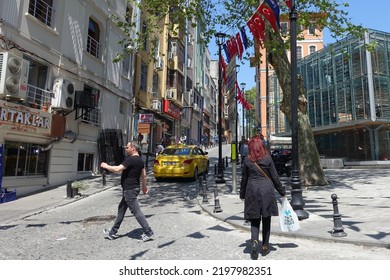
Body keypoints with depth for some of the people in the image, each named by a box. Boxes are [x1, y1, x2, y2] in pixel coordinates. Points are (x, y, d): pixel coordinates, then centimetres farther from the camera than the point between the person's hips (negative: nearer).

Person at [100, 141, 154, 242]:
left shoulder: (130, 160, -19)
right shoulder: (140, 160, 10)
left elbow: (117, 169, -25)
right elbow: (144, 175, 16)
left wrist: (106, 166, -9)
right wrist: (144, 186, 26)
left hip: (130, 190, -10)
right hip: (131, 189, 10)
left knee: (136, 211, -5)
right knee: (121, 209, 17)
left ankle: (148, 232, -1)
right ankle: (113, 232, 28)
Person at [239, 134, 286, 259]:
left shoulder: (247, 160, -2)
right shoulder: (267, 158, -4)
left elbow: (244, 179, 5)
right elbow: (275, 177, 0)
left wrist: (242, 194, 16)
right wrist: (282, 192, 11)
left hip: (252, 191, 0)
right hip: (267, 190, 0)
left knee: (254, 219, 10)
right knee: (266, 219, 13)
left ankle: (254, 241, -13)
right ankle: (265, 247, 21)